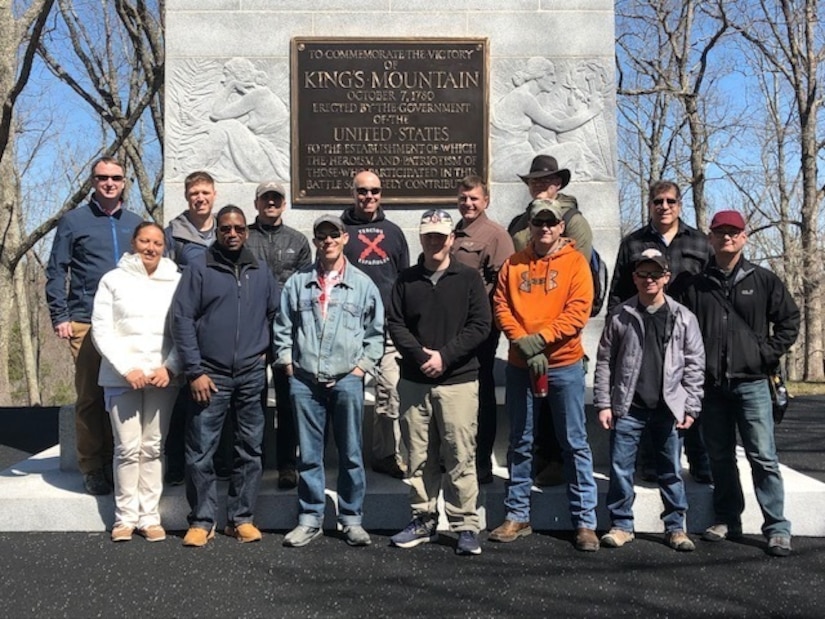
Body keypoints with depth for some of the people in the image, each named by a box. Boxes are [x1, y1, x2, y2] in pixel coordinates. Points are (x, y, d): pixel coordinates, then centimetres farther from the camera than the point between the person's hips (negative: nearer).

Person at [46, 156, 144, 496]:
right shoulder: (74, 221, 4)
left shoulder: (135, 223, 13)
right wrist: (59, 317, -5)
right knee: (89, 397, 1)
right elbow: (56, 272, 3)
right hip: (86, 323, -3)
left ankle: (115, 462, 16)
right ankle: (91, 467, 9)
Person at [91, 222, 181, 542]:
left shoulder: (176, 282, 6)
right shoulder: (113, 280, 5)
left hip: (162, 377, 1)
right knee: (128, 448, -3)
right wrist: (127, 368, -9)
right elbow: (101, 331, 0)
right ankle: (125, 516, 8)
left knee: (153, 448, 4)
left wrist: (169, 367, -9)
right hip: (121, 377, -1)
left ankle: (149, 516, 10)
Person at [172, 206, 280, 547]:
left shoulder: (261, 272, 10)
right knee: (200, 451, -1)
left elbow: (276, 312, 19)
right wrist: (195, 371, -9)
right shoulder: (199, 269, 0)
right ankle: (202, 520, 12)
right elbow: (182, 319, -4)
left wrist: (265, 348, 5)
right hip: (210, 376, -3)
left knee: (250, 450, 7)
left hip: (252, 376, 3)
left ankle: (241, 517, 18)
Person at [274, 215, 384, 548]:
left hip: (347, 380, -1)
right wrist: (287, 363, 4)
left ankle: (352, 519, 17)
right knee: (308, 454, 7)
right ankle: (310, 519, 18)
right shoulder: (297, 282, 8)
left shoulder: (362, 284, 5)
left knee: (351, 454, 5)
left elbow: (376, 331, 8)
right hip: (304, 380, 1)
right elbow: (283, 326, 11)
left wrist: (362, 365, 1)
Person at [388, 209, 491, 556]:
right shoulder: (407, 280, 11)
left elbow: (480, 326, -3)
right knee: (419, 457, 9)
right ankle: (423, 520, 22)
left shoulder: (468, 278, 4)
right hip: (414, 381, 3)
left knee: (460, 458, -1)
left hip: (458, 381, -2)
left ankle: (466, 527, 9)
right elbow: (395, 324, 5)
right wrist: (419, 354, -11)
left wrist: (445, 355, -12)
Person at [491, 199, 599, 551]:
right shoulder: (513, 264, 8)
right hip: (519, 365, 3)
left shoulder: (575, 262, 0)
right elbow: (501, 307, 0)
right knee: (520, 443, 10)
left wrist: (539, 339, -17)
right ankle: (517, 516, 21)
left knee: (574, 444, 2)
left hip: (565, 365, -3)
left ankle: (585, 522, 11)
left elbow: (578, 312, -10)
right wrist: (524, 344, -13)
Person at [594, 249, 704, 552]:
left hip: (668, 408, 0)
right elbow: (604, 362, 3)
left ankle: (675, 527, 23)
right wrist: (603, 403, -1)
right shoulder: (619, 316, 2)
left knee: (671, 471, 10)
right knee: (620, 469, 4)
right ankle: (621, 525, 18)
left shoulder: (683, 317, 3)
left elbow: (694, 364, 4)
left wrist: (691, 408, -1)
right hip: (628, 408, 0)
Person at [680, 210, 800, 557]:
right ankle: (727, 520, 23)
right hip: (712, 385, 3)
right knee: (720, 457, 11)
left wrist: (768, 354, -1)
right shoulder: (696, 286, 8)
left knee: (763, 457, -2)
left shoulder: (763, 281, 3)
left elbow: (789, 320, 8)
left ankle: (777, 528, 5)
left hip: (751, 383, -2)